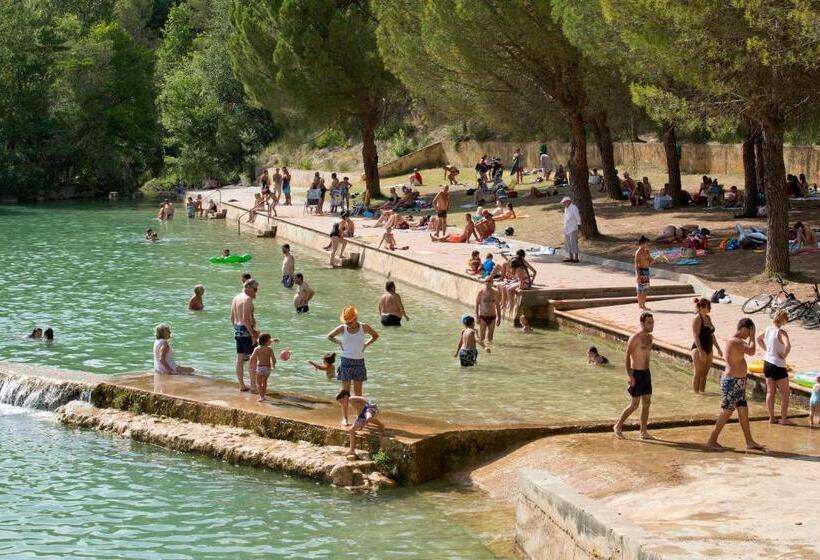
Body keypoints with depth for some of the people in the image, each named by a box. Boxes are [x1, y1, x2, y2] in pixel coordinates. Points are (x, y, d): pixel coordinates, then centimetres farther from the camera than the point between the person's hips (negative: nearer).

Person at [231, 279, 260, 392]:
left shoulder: (236, 298, 13)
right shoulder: (247, 299, -16)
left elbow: (232, 317, 18)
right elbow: (246, 319, -23)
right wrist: (253, 334, -21)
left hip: (237, 331, 9)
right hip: (246, 331, -9)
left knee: (240, 358, 11)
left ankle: (242, 385, 17)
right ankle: (253, 386, -4)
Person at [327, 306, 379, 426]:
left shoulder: (364, 327, -4)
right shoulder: (342, 329, -5)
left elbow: (375, 336, 14)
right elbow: (329, 336, 11)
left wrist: (365, 344, 2)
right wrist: (339, 343, 0)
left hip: (359, 362, 1)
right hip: (346, 361, -1)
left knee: (358, 391, 6)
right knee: (345, 391, -1)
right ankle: (344, 418, 0)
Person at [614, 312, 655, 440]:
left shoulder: (650, 337, 9)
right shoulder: (635, 338, -16)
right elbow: (627, 357, -17)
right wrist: (630, 376, -22)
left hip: (646, 373, 8)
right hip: (636, 374, -8)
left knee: (646, 403, 8)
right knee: (634, 405, -4)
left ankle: (643, 432, 14)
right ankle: (618, 427, 11)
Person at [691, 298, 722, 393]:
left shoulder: (708, 318, 13)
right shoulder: (697, 318, -12)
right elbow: (696, 335, -19)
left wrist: (718, 348, 21)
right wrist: (700, 350, -25)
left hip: (708, 349, 8)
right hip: (699, 349, -8)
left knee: (704, 373, 11)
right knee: (698, 373, -5)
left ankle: (702, 391, 17)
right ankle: (695, 392, -2)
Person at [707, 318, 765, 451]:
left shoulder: (737, 341, 13)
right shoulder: (734, 341, -19)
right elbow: (751, 351, -27)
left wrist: (750, 338, 11)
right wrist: (752, 336, -14)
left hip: (738, 382, 10)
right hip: (732, 381, -10)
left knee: (743, 411, 12)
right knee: (726, 412, -5)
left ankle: (749, 442, 18)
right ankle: (712, 441, 2)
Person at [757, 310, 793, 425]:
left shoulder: (768, 329, 4)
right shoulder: (781, 332, -20)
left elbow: (759, 339, 23)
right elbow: (788, 345, -36)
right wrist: (784, 355, -19)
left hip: (767, 363, 7)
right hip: (778, 365, -7)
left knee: (770, 392, 13)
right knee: (785, 393, 6)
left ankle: (771, 418, 17)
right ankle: (784, 418, 7)